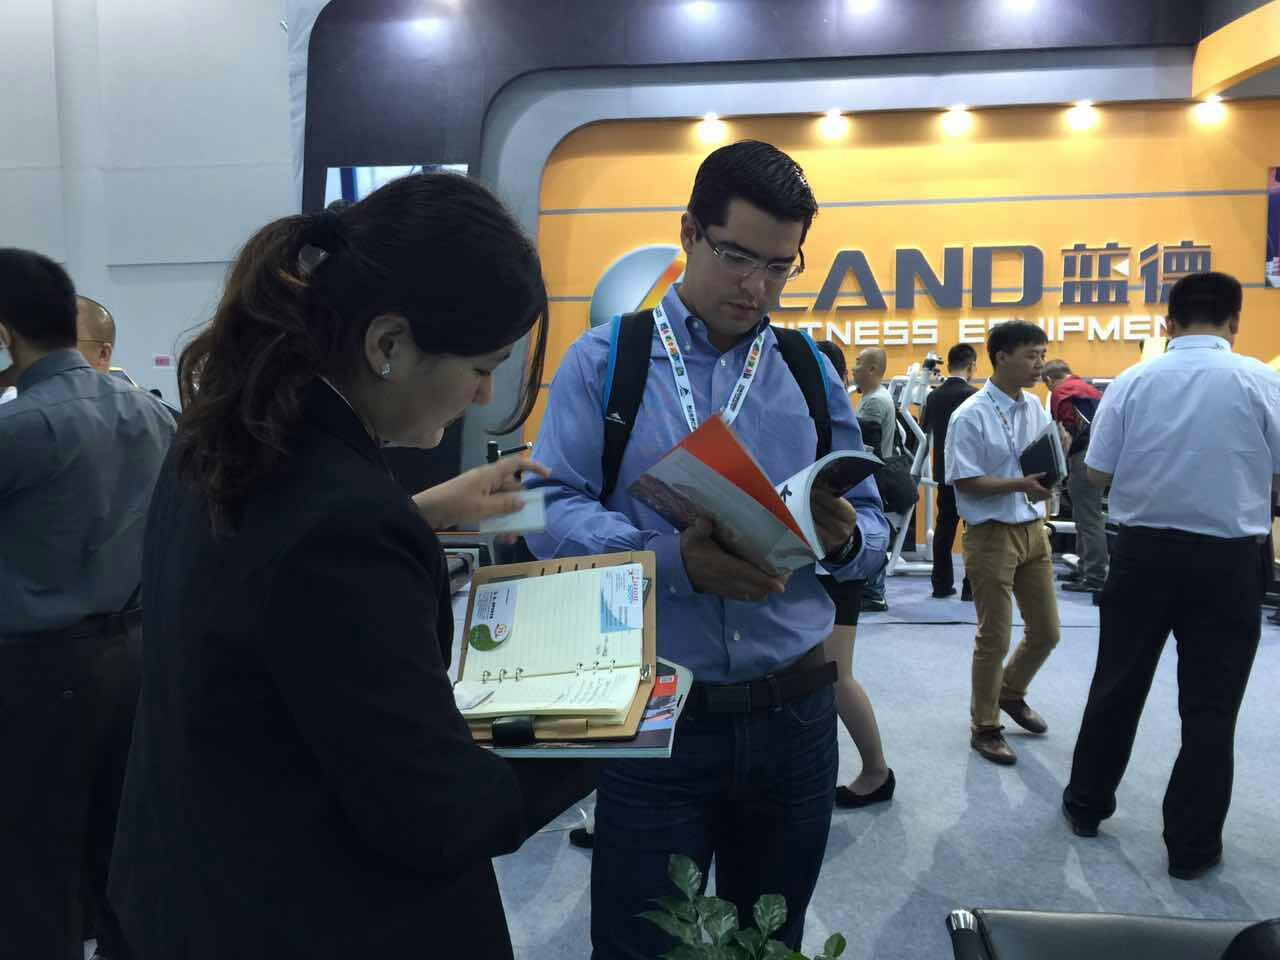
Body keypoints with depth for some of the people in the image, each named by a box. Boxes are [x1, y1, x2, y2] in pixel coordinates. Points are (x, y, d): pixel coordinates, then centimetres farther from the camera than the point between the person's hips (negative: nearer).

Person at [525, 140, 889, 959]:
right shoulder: (604, 360, -3)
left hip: (791, 712, 4)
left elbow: (874, 531, 7)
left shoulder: (812, 374, 7)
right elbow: (552, 514, -12)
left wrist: (843, 538, -17)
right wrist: (673, 561, -28)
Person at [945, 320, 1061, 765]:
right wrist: (1020, 485, -24)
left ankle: (1010, 693, 40)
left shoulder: (1036, 408, 7)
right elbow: (966, 482, -16)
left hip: (1033, 531, 7)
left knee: (1046, 631, 15)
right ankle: (984, 727, 21)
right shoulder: (971, 416, -14)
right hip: (992, 536, -7)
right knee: (994, 638, 3)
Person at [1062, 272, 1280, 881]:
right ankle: (1192, 844, 17)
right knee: (1209, 706, 9)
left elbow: (1097, 474, -1)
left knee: (1117, 686, 15)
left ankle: (1086, 805, 28)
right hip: (1228, 560, -1)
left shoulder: (1132, 382, -3)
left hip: (1143, 552, 2)